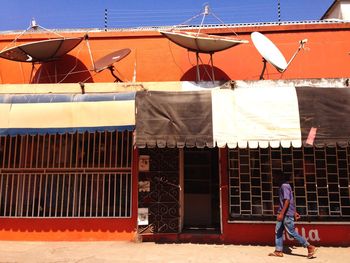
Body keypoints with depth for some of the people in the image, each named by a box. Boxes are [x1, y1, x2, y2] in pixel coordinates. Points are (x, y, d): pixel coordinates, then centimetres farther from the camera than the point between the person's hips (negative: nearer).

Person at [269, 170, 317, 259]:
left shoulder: (284, 186, -16)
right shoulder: (284, 186, 15)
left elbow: (287, 200, -24)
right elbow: (291, 200, 19)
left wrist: (281, 213, -28)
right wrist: (294, 212, 22)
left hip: (287, 214, -10)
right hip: (284, 214, 10)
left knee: (292, 232, -4)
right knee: (278, 231, 9)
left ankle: (310, 247, 4)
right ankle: (278, 251, 12)